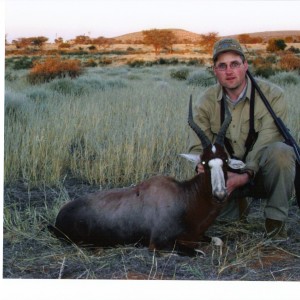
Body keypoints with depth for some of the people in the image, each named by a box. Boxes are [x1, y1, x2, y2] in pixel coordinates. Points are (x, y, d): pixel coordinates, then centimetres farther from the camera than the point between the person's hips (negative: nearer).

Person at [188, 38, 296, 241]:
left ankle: (276, 224, -19)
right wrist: (202, 165, -31)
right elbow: (197, 146, -7)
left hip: (261, 172, -3)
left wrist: (246, 175, -38)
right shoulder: (206, 102, -5)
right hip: (227, 172, 3)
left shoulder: (272, 95, -16)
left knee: (280, 151, -36)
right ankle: (239, 202, 14)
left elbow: (266, 143, -24)